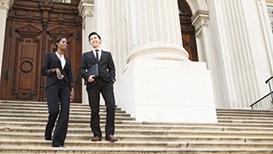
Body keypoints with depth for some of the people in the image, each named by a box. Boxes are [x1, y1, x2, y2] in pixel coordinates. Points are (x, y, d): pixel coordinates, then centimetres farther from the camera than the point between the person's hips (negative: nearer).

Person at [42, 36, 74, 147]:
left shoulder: (67, 60, 22)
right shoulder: (50, 55, 11)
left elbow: (70, 75, 15)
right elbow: (43, 71, 4)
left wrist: (72, 89, 2)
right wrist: (54, 70, -13)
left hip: (65, 86, 4)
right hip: (52, 85, -4)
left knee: (65, 113, -12)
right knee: (54, 110, -21)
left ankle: (58, 142, -13)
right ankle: (48, 133, 9)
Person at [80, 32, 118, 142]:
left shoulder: (107, 54, 23)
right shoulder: (86, 55, 22)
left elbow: (112, 68, 17)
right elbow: (82, 70, 12)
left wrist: (112, 78, -1)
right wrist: (87, 76, -8)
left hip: (106, 82, 0)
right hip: (92, 83, 0)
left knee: (111, 106, -16)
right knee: (94, 109, -3)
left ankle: (109, 133, -12)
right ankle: (97, 134, 3)